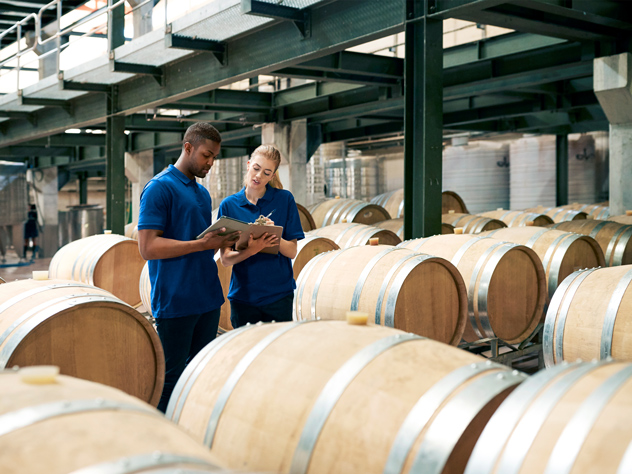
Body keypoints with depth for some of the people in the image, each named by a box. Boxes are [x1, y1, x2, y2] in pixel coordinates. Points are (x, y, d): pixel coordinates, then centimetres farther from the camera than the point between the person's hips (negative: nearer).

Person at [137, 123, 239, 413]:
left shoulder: (202, 193, 17)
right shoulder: (160, 188, -8)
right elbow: (148, 247, -16)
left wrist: (221, 242, 1)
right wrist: (202, 244, -20)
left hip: (208, 299, 8)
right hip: (175, 301, -8)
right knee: (170, 378, 0)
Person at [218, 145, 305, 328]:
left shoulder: (284, 199, -1)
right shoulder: (229, 205, 0)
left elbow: (292, 251, -2)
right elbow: (225, 259, -5)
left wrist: (275, 238, -23)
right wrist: (251, 250, -24)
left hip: (279, 295, 0)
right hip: (243, 297, 1)